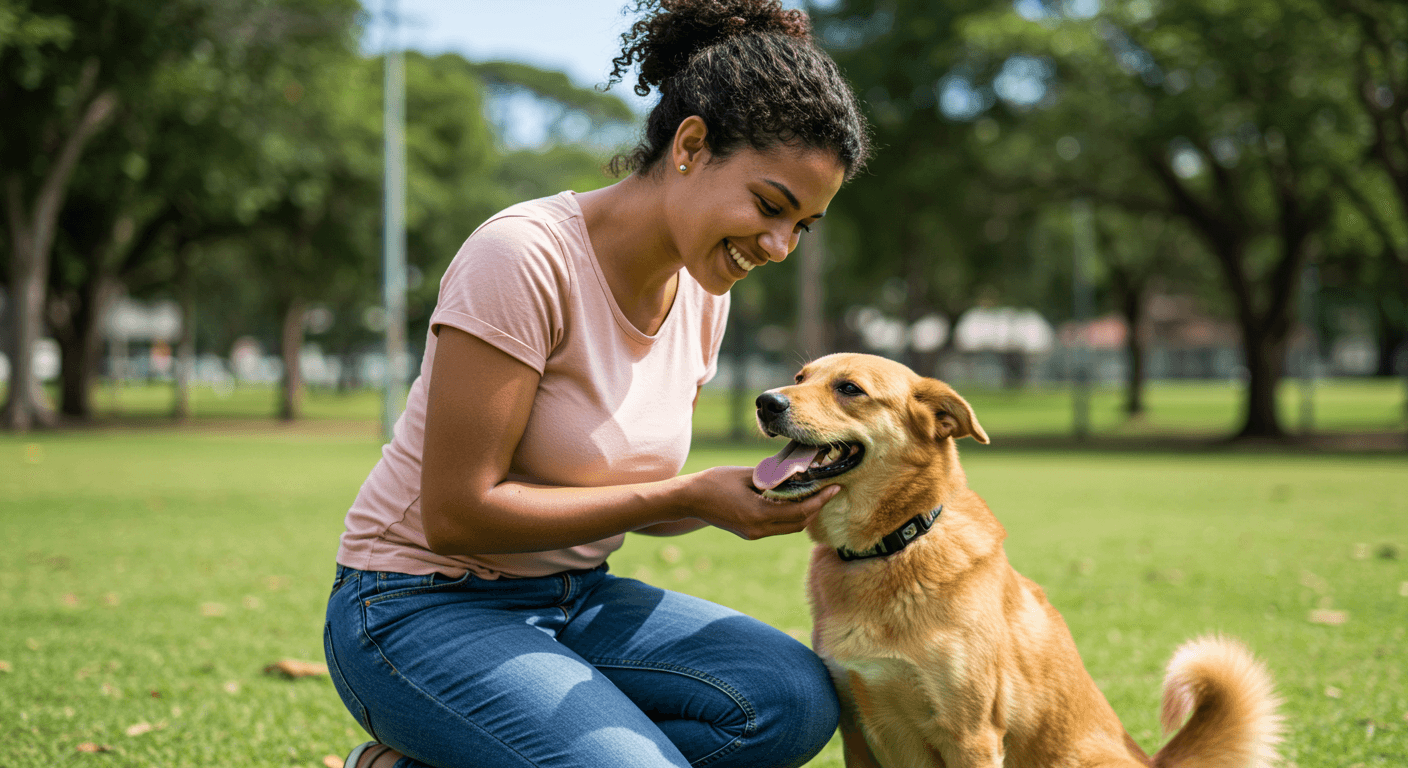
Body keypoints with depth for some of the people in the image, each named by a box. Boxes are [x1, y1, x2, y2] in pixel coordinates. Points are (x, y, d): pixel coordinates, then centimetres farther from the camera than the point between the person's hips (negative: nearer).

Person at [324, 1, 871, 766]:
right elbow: (457, 515, -22)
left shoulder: (701, 290, 2)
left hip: (572, 595, 8)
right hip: (426, 607, -8)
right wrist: (691, 495, -21)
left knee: (795, 701, -16)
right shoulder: (523, 257, -21)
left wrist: (752, 497, -10)